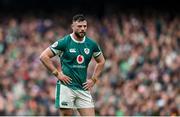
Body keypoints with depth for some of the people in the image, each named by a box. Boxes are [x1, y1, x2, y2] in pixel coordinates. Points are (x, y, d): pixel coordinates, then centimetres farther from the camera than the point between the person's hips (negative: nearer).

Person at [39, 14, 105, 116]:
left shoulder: (92, 44, 7)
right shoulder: (64, 42, -5)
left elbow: (101, 61, 23)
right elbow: (43, 56, -5)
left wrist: (93, 80, 12)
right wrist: (57, 73, -9)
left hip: (83, 88, 4)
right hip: (66, 87, -4)